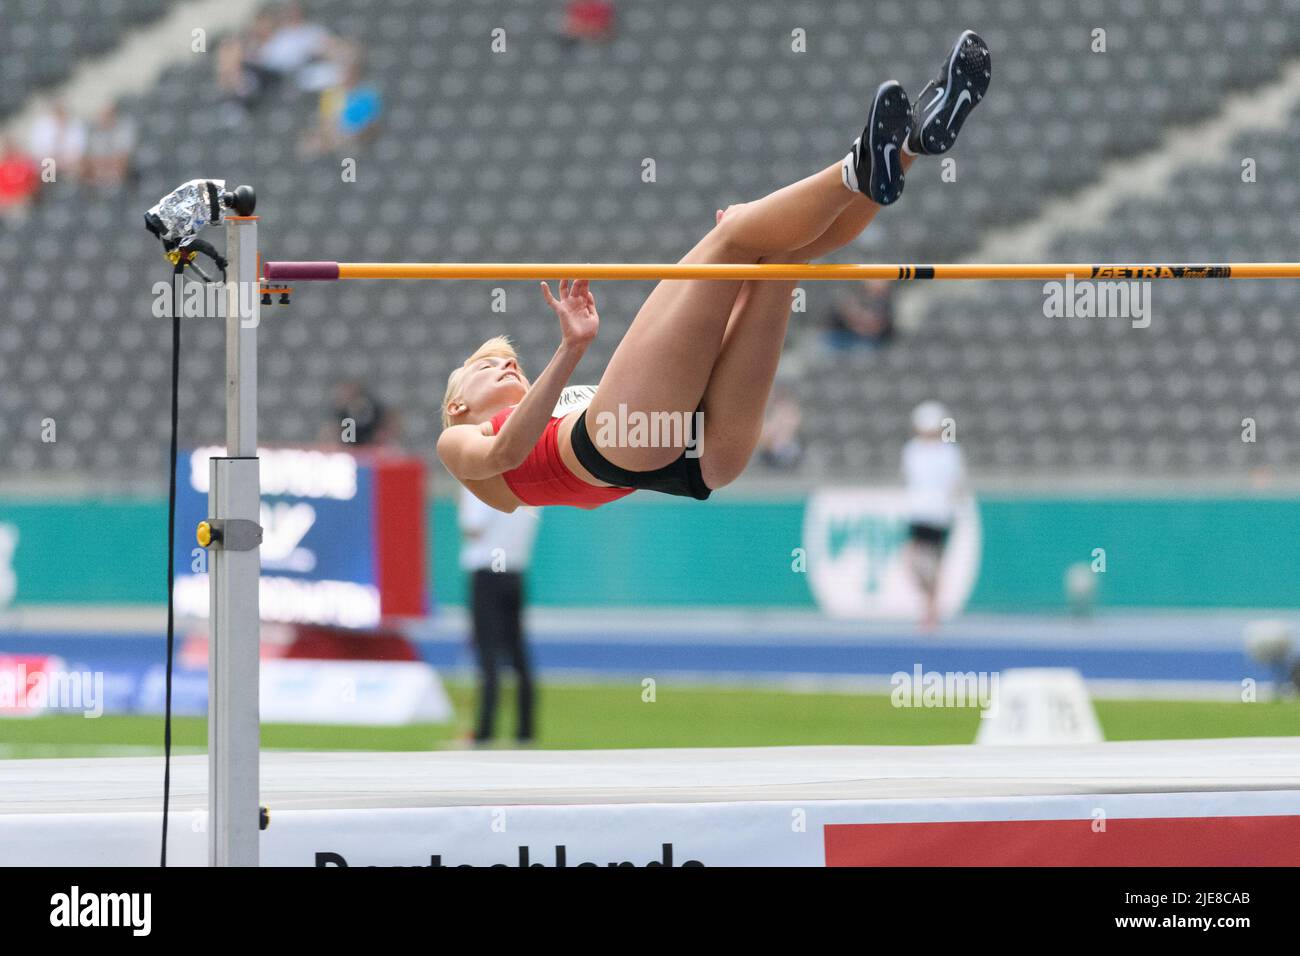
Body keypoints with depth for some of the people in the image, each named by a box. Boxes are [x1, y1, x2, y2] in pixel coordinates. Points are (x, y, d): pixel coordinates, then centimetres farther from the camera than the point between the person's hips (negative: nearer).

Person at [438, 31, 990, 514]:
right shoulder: (461, 443, 29)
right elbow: (507, 451, 1)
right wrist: (570, 347, -10)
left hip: (705, 456, 6)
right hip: (613, 442, -6)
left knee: (780, 242, 3)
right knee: (734, 233, -9)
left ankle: (910, 142, -19)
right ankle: (861, 171, -32)